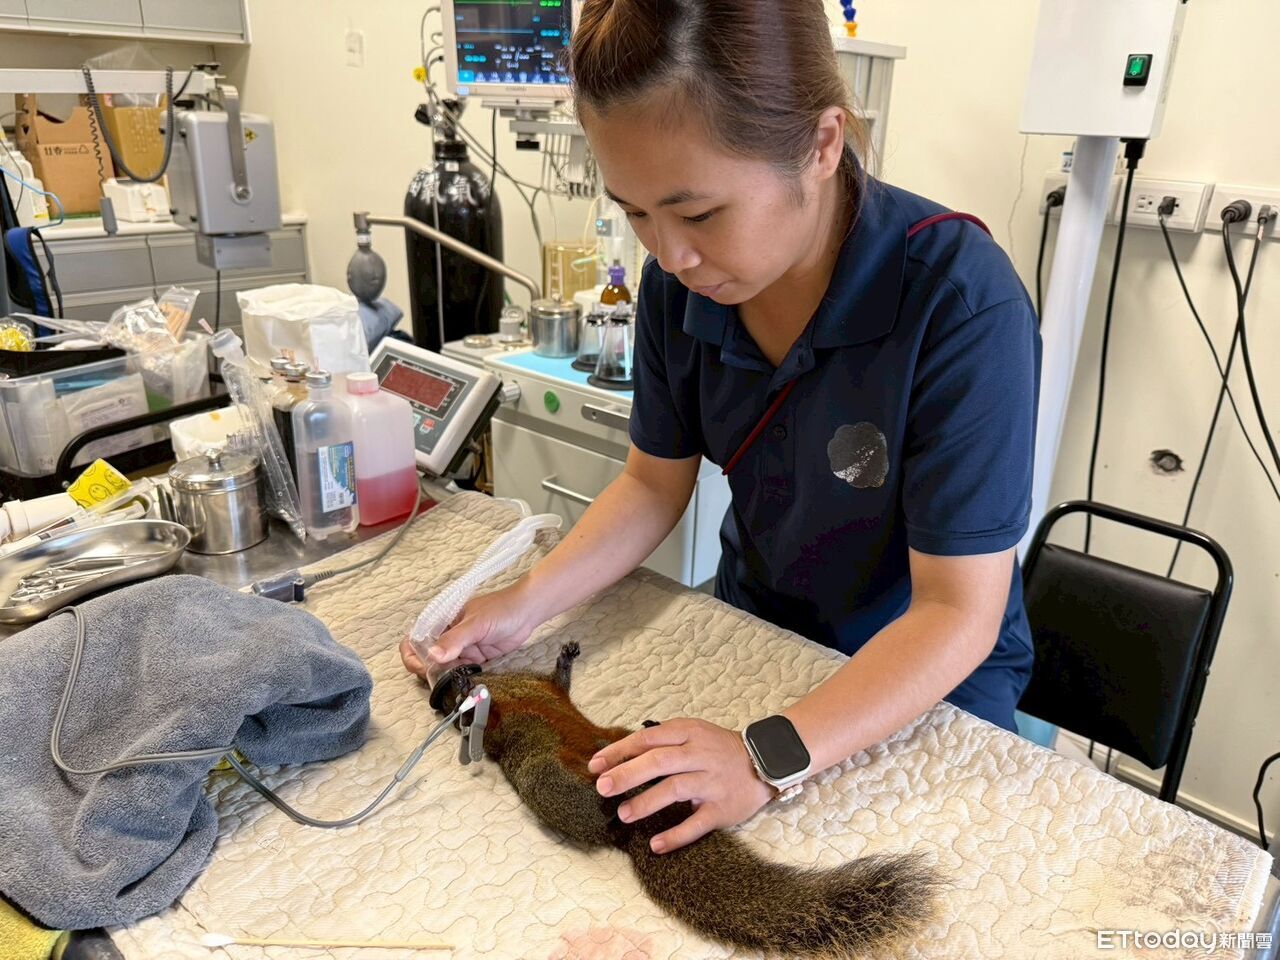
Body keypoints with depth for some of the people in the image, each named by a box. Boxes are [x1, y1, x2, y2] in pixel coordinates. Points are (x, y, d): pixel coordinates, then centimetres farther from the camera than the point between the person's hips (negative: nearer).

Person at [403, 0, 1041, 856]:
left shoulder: (961, 305, -29)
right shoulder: (682, 280, -13)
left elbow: (957, 613, -26)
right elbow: (654, 483, -1)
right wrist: (526, 603, -16)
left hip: (925, 682, -3)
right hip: (754, 625, 4)